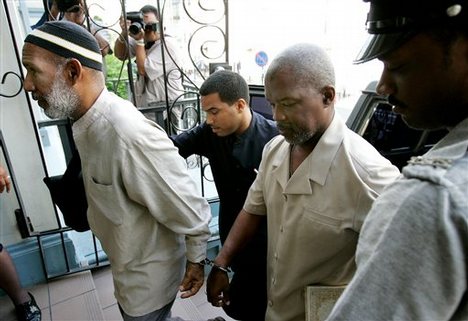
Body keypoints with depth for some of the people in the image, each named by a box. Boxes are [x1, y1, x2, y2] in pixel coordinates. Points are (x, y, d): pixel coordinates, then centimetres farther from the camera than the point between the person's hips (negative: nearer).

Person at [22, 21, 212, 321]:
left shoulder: (131, 136, -35)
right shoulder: (88, 121, -7)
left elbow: (191, 211, -25)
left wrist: (196, 260, -12)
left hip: (149, 274, -7)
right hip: (126, 264, 7)